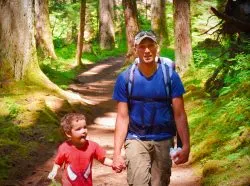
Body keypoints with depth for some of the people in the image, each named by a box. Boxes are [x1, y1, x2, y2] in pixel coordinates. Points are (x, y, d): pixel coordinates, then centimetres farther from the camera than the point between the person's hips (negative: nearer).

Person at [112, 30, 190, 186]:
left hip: (163, 141, 1)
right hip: (136, 140, -1)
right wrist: (117, 152, -11)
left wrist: (186, 145, -13)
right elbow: (122, 117, -5)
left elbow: (179, 114, -5)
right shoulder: (125, 78, -7)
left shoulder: (170, 76, -6)